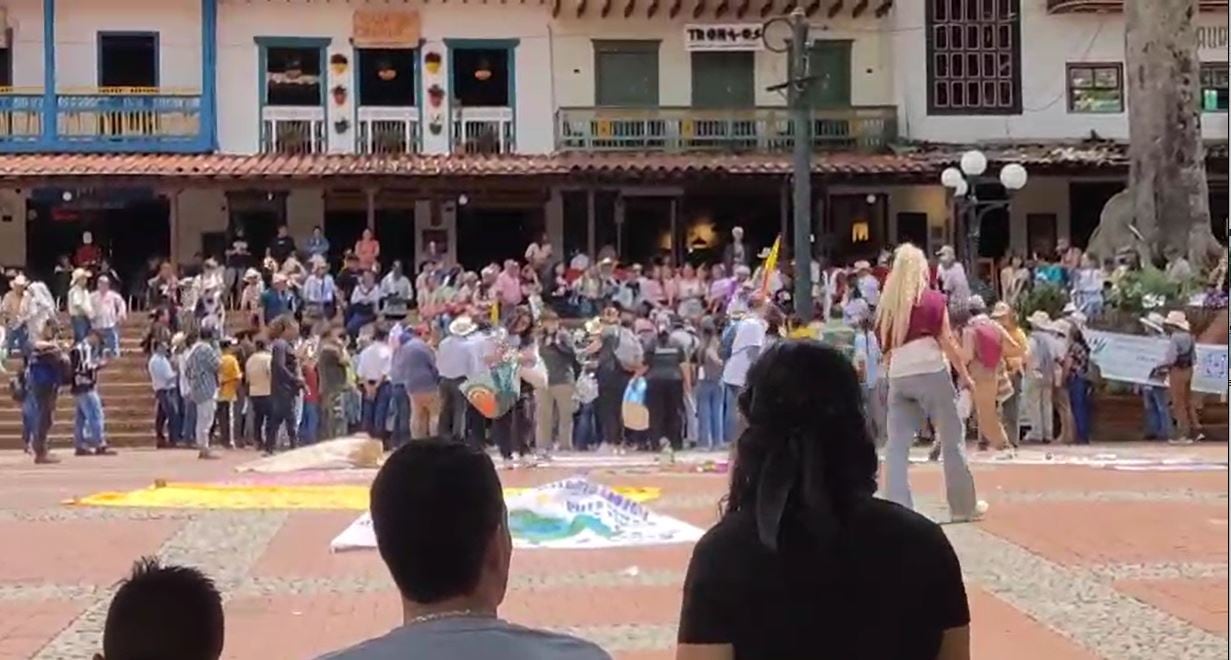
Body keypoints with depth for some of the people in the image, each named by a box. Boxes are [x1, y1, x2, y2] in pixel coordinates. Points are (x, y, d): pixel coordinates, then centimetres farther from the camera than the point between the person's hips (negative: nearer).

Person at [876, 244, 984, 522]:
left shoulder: (887, 304, 11)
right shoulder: (932, 299, 0)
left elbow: (886, 349, 10)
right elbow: (947, 341, -2)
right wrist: (964, 374, 5)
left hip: (898, 377, 4)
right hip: (930, 372, -3)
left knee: (896, 445, 1)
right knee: (952, 439, 8)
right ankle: (965, 506, 15)